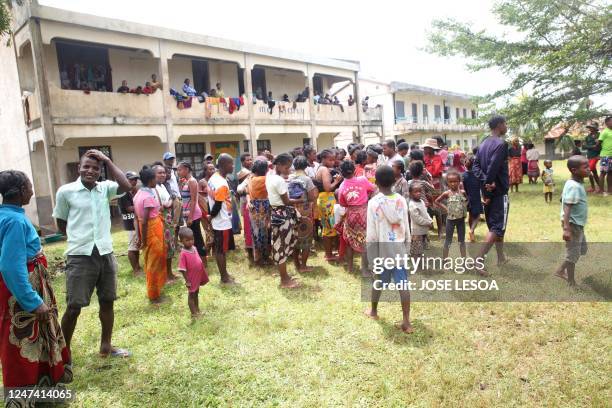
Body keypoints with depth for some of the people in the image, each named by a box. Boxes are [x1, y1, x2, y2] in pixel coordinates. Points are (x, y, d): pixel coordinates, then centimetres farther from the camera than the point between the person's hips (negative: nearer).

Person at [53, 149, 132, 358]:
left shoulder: (105, 188, 4)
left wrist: (108, 160, -10)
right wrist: (79, 238, 4)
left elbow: (127, 186, -16)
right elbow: (61, 224, 6)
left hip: (106, 253, 4)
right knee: (74, 307, 2)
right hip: (80, 256, -4)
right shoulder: (66, 191, -4)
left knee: (107, 301, 13)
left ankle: (106, 346, 30)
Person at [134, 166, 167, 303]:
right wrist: (144, 239, -16)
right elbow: (145, 220, -22)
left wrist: (141, 237, 17)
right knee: (154, 262, 3)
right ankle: (154, 295, 15)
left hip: (146, 229, 9)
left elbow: (138, 217, 12)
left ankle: (153, 290, 34)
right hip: (153, 230, -9)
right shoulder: (149, 196, -20)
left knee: (150, 261, 20)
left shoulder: (139, 194, 7)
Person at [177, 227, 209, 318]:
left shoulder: (194, 248, -1)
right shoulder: (183, 254, -24)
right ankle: (193, 314, 21)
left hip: (198, 276, 7)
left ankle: (197, 310, 37)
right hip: (191, 278, -7)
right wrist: (187, 281, -19)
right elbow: (182, 269, -21)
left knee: (196, 293, 22)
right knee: (191, 295, 8)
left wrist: (203, 275, 15)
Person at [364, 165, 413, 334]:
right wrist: (406, 249, 15)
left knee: (378, 282, 17)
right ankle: (406, 322, 6)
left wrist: (371, 256, -2)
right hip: (399, 250, 2)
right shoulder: (402, 200, -2)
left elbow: (371, 234, -12)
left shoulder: (374, 202, -14)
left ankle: (373, 311, 37)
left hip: (382, 251, -2)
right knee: (403, 285, 4)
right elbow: (407, 229, 3)